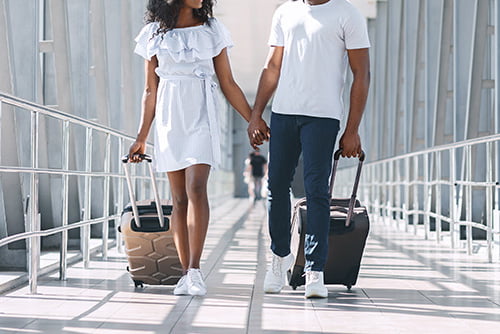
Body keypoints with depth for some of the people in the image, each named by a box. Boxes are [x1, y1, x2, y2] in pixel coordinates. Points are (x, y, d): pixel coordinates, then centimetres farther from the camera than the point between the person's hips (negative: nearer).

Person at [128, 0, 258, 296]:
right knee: (179, 197, 1)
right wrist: (142, 137, 9)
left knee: (196, 188, -17)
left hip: (201, 116, -1)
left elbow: (228, 84, 10)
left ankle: (195, 269, -18)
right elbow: (151, 90, 11)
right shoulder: (154, 34, 8)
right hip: (169, 118, 1)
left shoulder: (212, 30, 7)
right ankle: (186, 272, 5)